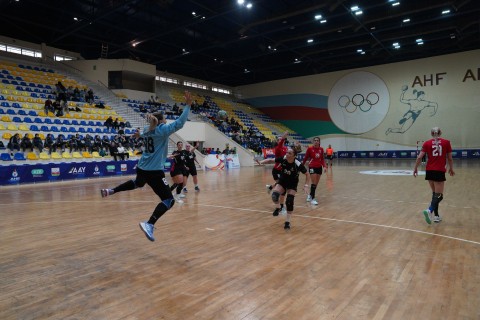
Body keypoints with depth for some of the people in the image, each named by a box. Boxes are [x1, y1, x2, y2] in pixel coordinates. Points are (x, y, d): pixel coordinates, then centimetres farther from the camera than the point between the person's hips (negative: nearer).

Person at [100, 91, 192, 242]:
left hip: (142, 168, 9)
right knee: (169, 200, -8)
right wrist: (188, 105, -20)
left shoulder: (147, 129, 10)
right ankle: (149, 224, -22)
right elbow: (179, 123, -23)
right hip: (154, 171, -9)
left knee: (137, 183, 42)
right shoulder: (162, 129, -12)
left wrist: (140, 135, 58)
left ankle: (110, 191, 40)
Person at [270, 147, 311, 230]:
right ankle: (278, 208, 12)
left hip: (292, 184, -2)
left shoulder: (298, 164, -28)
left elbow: (307, 174, -14)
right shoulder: (283, 159, -22)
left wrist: (306, 185, -23)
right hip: (282, 181, 2)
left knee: (289, 202, -14)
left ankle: (287, 222, 5)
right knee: (274, 195, -22)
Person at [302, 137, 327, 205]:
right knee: (314, 183, -11)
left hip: (319, 167, 5)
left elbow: (322, 159, 8)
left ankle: (310, 195, 31)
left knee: (316, 183, 11)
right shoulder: (310, 148, -9)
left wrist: (324, 166, -5)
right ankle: (312, 198, -4)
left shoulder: (321, 149, 3)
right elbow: (305, 158, -2)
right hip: (312, 167, -5)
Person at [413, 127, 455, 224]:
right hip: (440, 171, -3)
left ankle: (436, 216, 20)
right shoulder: (446, 142, 1)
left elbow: (419, 157, -2)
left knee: (435, 193, 17)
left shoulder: (427, 143, 4)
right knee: (439, 195, 0)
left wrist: (415, 168, 8)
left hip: (429, 171, 3)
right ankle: (430, 210, -25)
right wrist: (451, 169, 22)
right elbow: (450, 158, 6)